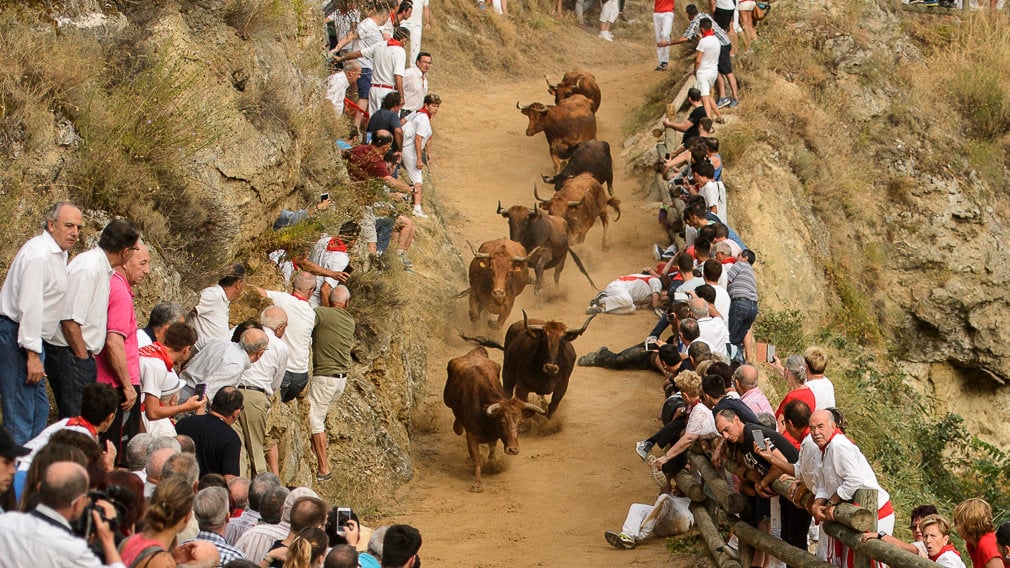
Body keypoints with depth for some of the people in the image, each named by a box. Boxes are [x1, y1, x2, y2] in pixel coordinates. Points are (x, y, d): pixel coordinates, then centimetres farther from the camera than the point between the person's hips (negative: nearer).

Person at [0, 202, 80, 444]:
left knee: (40, 409, 13)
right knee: (20, 414, -11)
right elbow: (29, 307, -23)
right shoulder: (39, 254, -17)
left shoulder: (59, 253, 15)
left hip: (30, 338, 11)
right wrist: (33, 355, -24)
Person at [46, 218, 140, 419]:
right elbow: (70, 321, -21)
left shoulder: (102, 267, 12)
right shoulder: (88, 269, -19)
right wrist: (83, 357, -14)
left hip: (83, 355, 10)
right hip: (70, 355, -10)